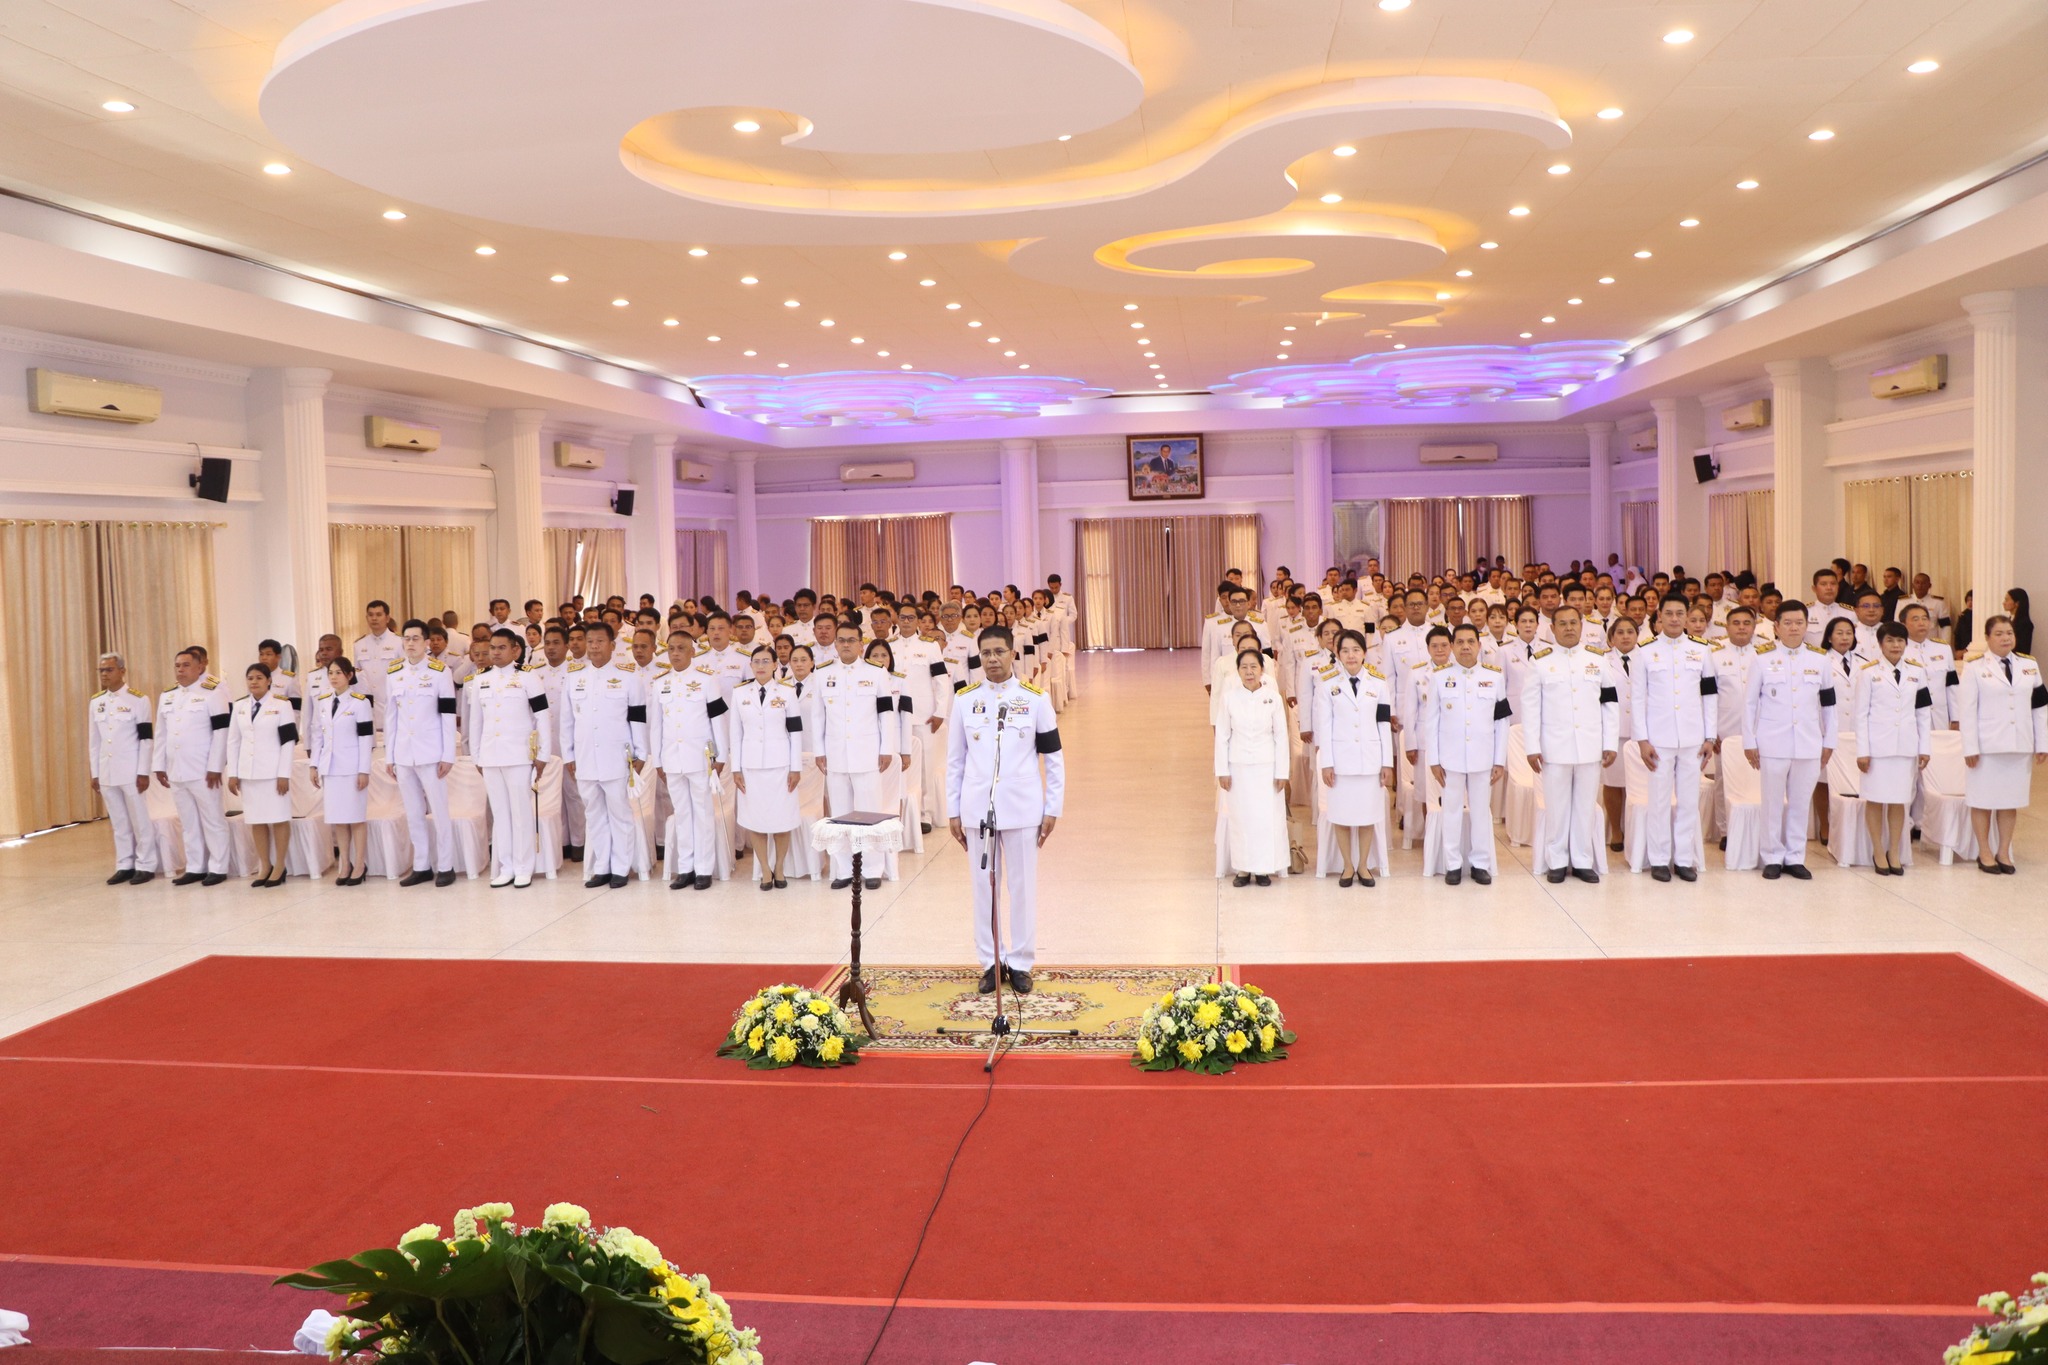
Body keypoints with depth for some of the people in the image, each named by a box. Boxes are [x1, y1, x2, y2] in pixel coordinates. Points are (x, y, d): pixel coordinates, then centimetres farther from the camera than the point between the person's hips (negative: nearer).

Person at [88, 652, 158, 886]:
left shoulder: (138, 699, -5)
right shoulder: (95, 702, 10)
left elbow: (146, 739, -7)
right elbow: (93, 741, 12)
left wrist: (143, 773, -11)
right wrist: (94, 774, 9)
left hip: (131, 772, -5)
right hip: (107, 773, 5)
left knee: (140, 821, 1)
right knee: (118, 823, 10)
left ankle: (145, 866, 7)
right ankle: (124, 866, 17)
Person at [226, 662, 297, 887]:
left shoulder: (282, 705, -4)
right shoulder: (239, 707, 10)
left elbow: (288, 742, -7)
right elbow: (233, 742, 11)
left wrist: (284, 774, -12)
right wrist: (232, 774, 6)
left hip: (273, 772, -4)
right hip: (248, 772, 4)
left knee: (278, 819, 0)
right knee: (256, 820, 7)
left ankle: (279, 867, 7)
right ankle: (264, 866, 15)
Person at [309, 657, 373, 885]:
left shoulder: (360, 702, -6)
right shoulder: (324, 702, 11)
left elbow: (366, 738, -9)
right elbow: (318, 735, 14)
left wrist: (364, 770, -12)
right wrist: (313, 765, 8)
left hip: (352, 768, -5)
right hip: (330, 768, 5)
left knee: (356, 817, -1)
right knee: (337, 818, 6)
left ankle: (359, 865, 5)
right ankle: (344, 864, 12)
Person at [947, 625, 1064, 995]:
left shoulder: (1035, 699, -1)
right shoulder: (965, 699, 3)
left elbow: (1054, 757, 3)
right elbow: (955, 759, 7)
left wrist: (1053, 809, 0)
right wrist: (953, 811, 5)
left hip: (1022, 808, -1)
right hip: (977, 809, 1)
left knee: (1023, 885, 5)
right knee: (983, 885, 7)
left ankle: (1021, 964, 16)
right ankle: (990, 963, 18)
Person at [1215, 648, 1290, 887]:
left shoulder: (1273, 697, -4)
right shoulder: (1229, 697, -3)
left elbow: (1281, 736, 0)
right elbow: (1222, 736, 1)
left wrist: (1282, 771, -1)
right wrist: (1222, 770, -1)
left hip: (1267, 766, 0)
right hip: (1238, 766, 0)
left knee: (1267, 817, 1)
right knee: (1240, 818, 4)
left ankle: (1264, 868, 15)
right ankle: (1244, 868, 15)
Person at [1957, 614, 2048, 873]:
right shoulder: (1975, 668, -4)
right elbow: (1967, 711, -7)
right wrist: (1970, 748, -11)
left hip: (2019, 745, 4)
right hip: (1987, 746, -4)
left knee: (2010, 801, 9)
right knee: (1983, 800, 3)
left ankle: (2003, 852, 18)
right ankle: (1984, 853, 14)